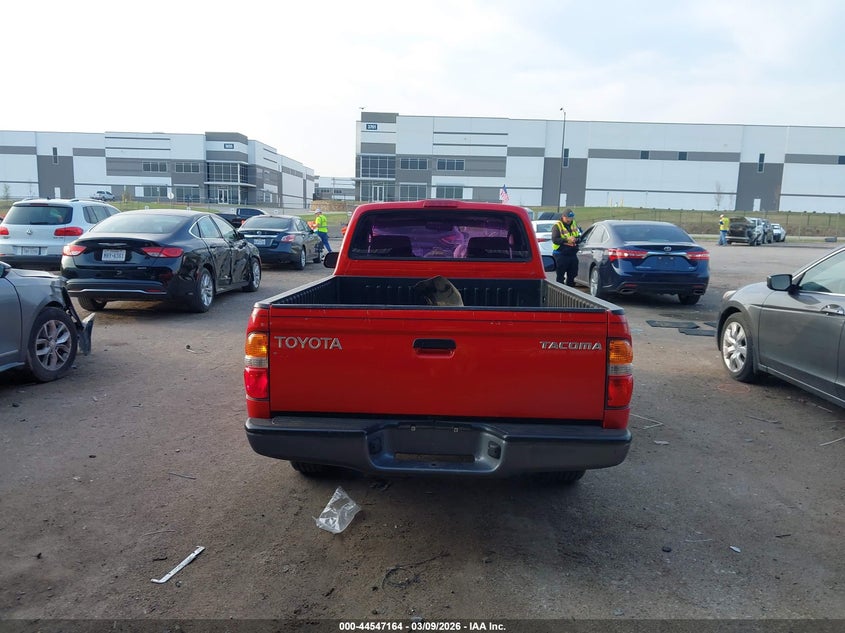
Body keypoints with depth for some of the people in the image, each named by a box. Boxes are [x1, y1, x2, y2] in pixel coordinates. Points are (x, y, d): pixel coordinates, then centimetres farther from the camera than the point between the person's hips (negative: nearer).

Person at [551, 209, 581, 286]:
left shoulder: (574, 225, 14)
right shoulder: (557, 226, -6)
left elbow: (579, 237, 16)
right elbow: (554, 239, -16)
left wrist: (576, 239, -8)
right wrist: (567, 240, -24)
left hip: (572, 254, 6)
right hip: (561, 255, -6)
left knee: (572, 275, 12)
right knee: (560, 276, -2)